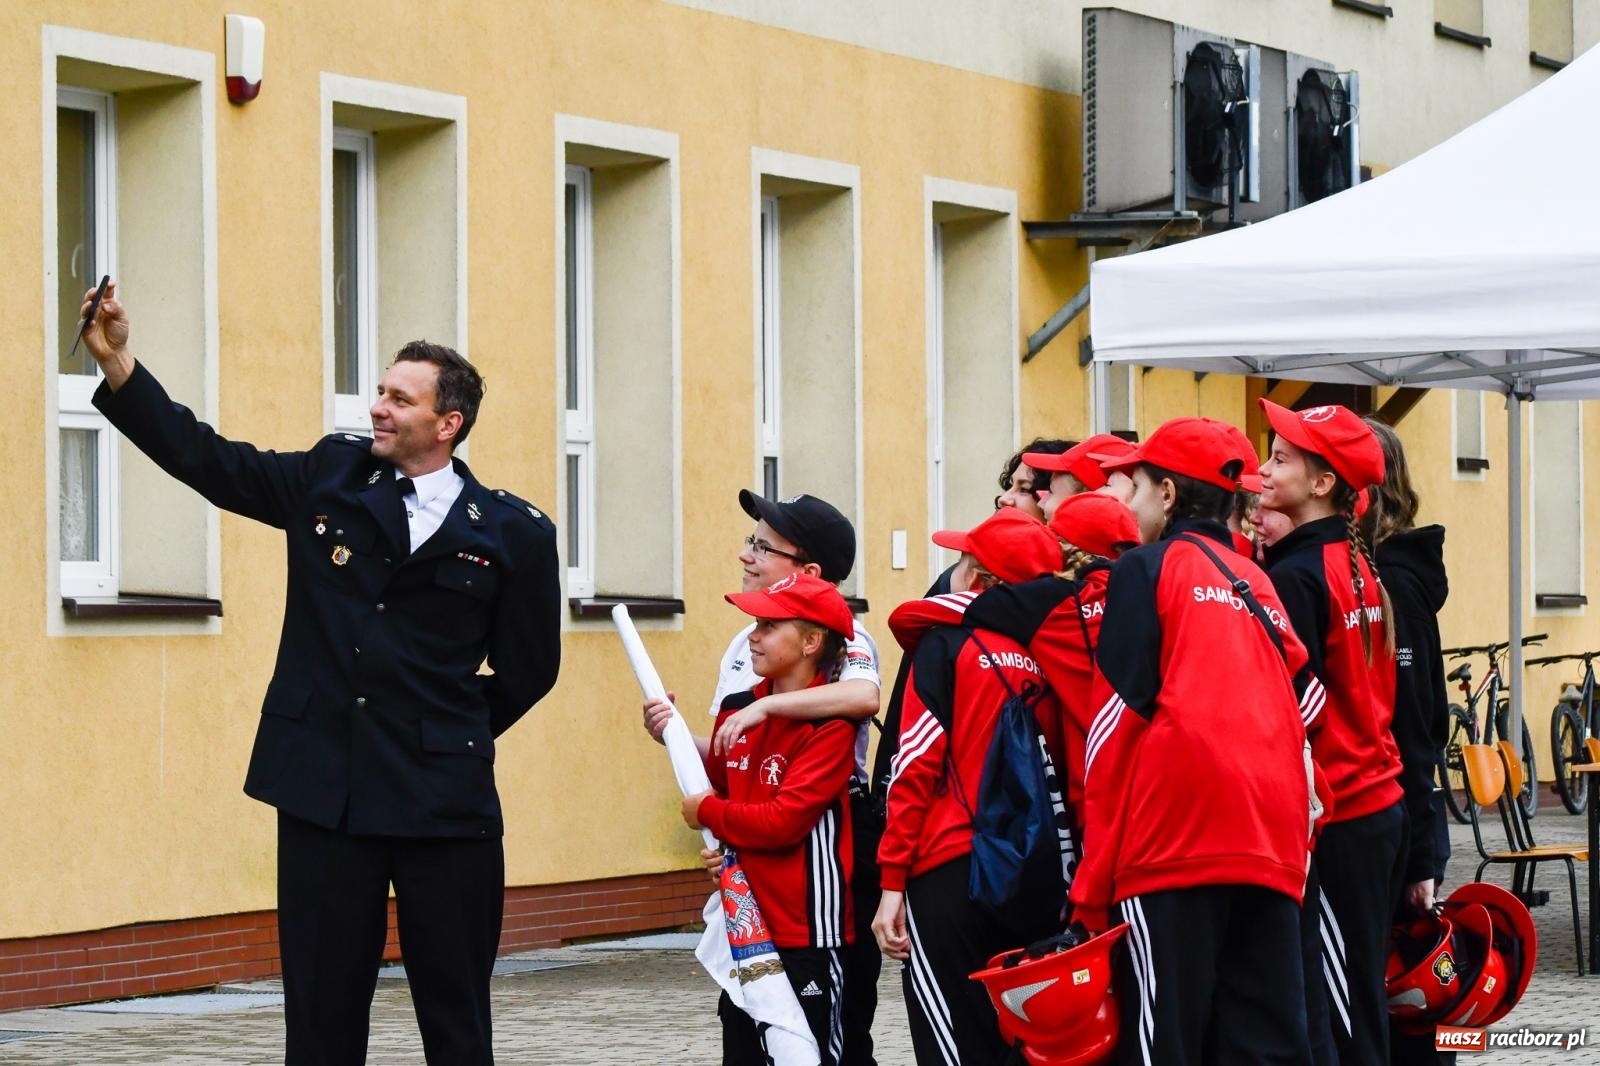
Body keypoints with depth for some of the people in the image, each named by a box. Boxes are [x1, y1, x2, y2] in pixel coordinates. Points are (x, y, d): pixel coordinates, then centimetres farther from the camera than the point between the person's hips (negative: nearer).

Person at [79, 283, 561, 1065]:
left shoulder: (512, 533, -1)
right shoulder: (329, 481, 6)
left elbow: (528, 669, 8)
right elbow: (205, 457, 4)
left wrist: (458, 736, 10)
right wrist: (116, 362, -4)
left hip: (444, 803, -2)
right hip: (324, 794, 2)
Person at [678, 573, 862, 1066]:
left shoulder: (830, 725, -14)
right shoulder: (736, 710, 7)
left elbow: (783, 820, -21)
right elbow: (717, 787, 23)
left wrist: (707, 813, -7)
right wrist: (718, 841, 2)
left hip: (807, 929, -7)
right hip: (745, 920, 7)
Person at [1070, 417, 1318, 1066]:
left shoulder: (1147, 569, 4)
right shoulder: (1261, 584, 23)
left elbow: (1115, 725, -1)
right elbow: (1303, 706, 18)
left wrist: (1092, 883, -1)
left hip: (1174, 842, -6)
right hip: (1273, 846, 6)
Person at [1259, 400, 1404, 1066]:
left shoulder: (1295, 577, -14)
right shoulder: (1356, 564, 13)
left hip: (1331, 818, -9)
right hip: (1381, 805, 9)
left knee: (1331, 1010, -6)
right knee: (1360, 995, 14)